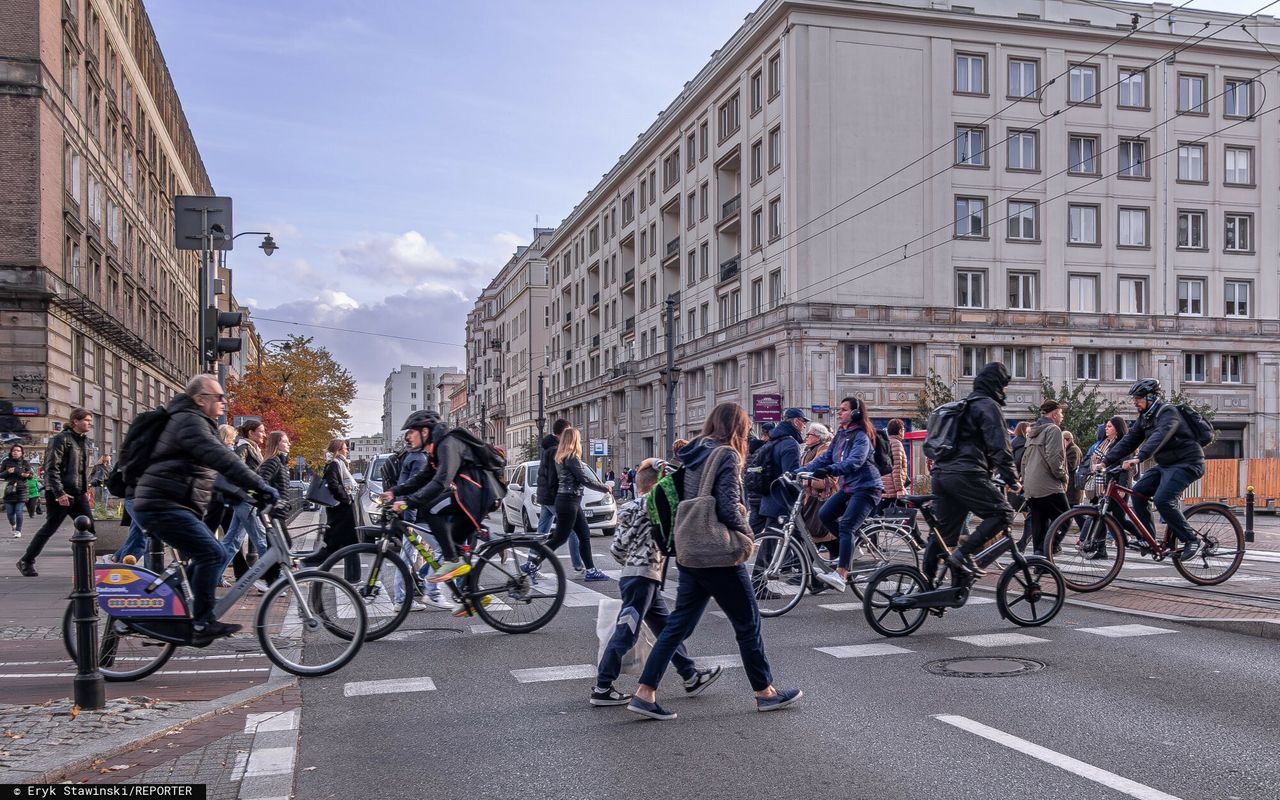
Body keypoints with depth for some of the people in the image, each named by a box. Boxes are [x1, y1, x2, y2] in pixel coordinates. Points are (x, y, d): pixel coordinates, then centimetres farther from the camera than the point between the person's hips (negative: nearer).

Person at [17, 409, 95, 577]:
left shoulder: (84, 440, 13)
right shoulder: (62, 439, -11)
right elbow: (52, 468, -16)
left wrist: (85, 488, 16)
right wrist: (59, 493, -20)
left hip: (79, 493, 7)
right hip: (61, 494, -7)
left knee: (89, 527, 1)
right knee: (49, 528, 1)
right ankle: (26, 561, 16)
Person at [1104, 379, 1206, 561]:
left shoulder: (1168, 412, -19)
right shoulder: (1144, 418, 8)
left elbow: (1159, 436, -36)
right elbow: (1128, 441, 6)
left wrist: (1138, 458, -49)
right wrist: (1105, 462, -3)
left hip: (1187, 463, -9)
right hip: (1166, 464, 9)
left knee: (1162, 499, -24)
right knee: (1138, 491, -2)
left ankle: (1191, 541, -11)